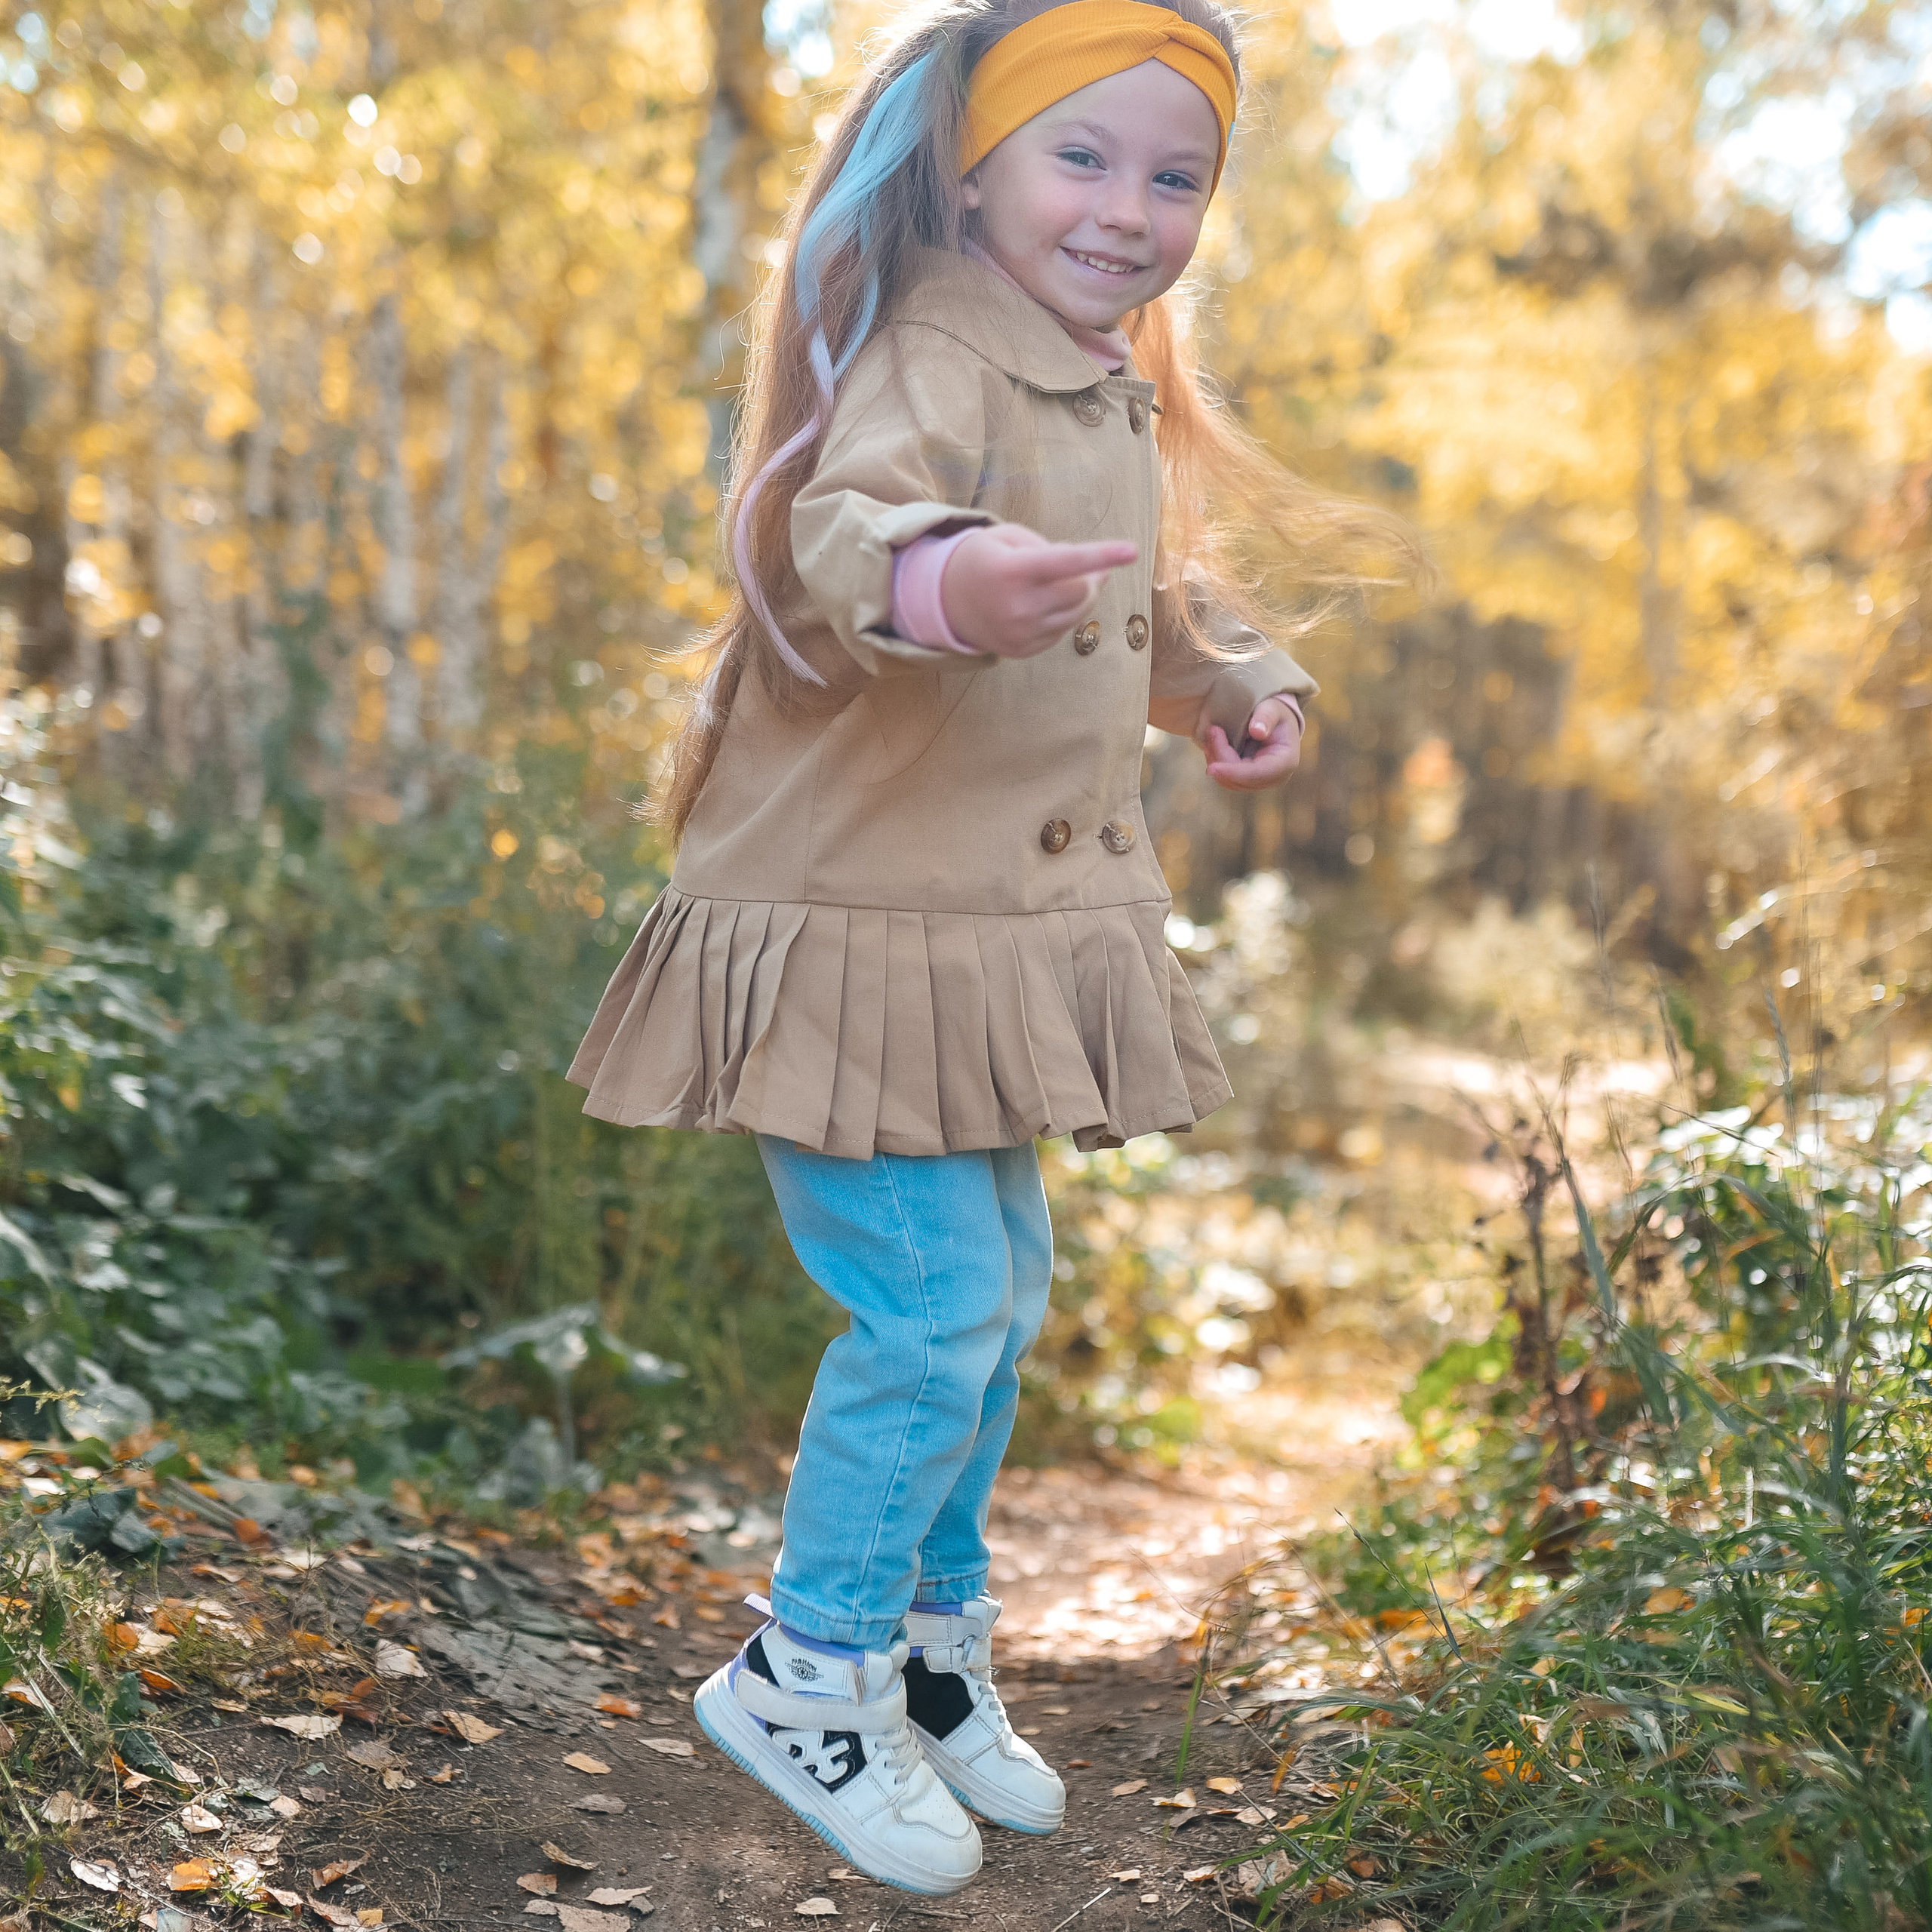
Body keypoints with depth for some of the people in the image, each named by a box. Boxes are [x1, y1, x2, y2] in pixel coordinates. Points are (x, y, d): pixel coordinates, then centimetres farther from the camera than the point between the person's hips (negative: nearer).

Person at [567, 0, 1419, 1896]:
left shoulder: (1118, 396, 10)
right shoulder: (932, 369, -20)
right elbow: (839, 524, -43)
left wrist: (1234, 678, 16)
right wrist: (938, 574, -63)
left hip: (1011, 933, 9)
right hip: (853, 924, -9)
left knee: (1003, 1293, 18)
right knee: (934, 1311, -9)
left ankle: (933, 1642, 38)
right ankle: (806, 1675, 15)